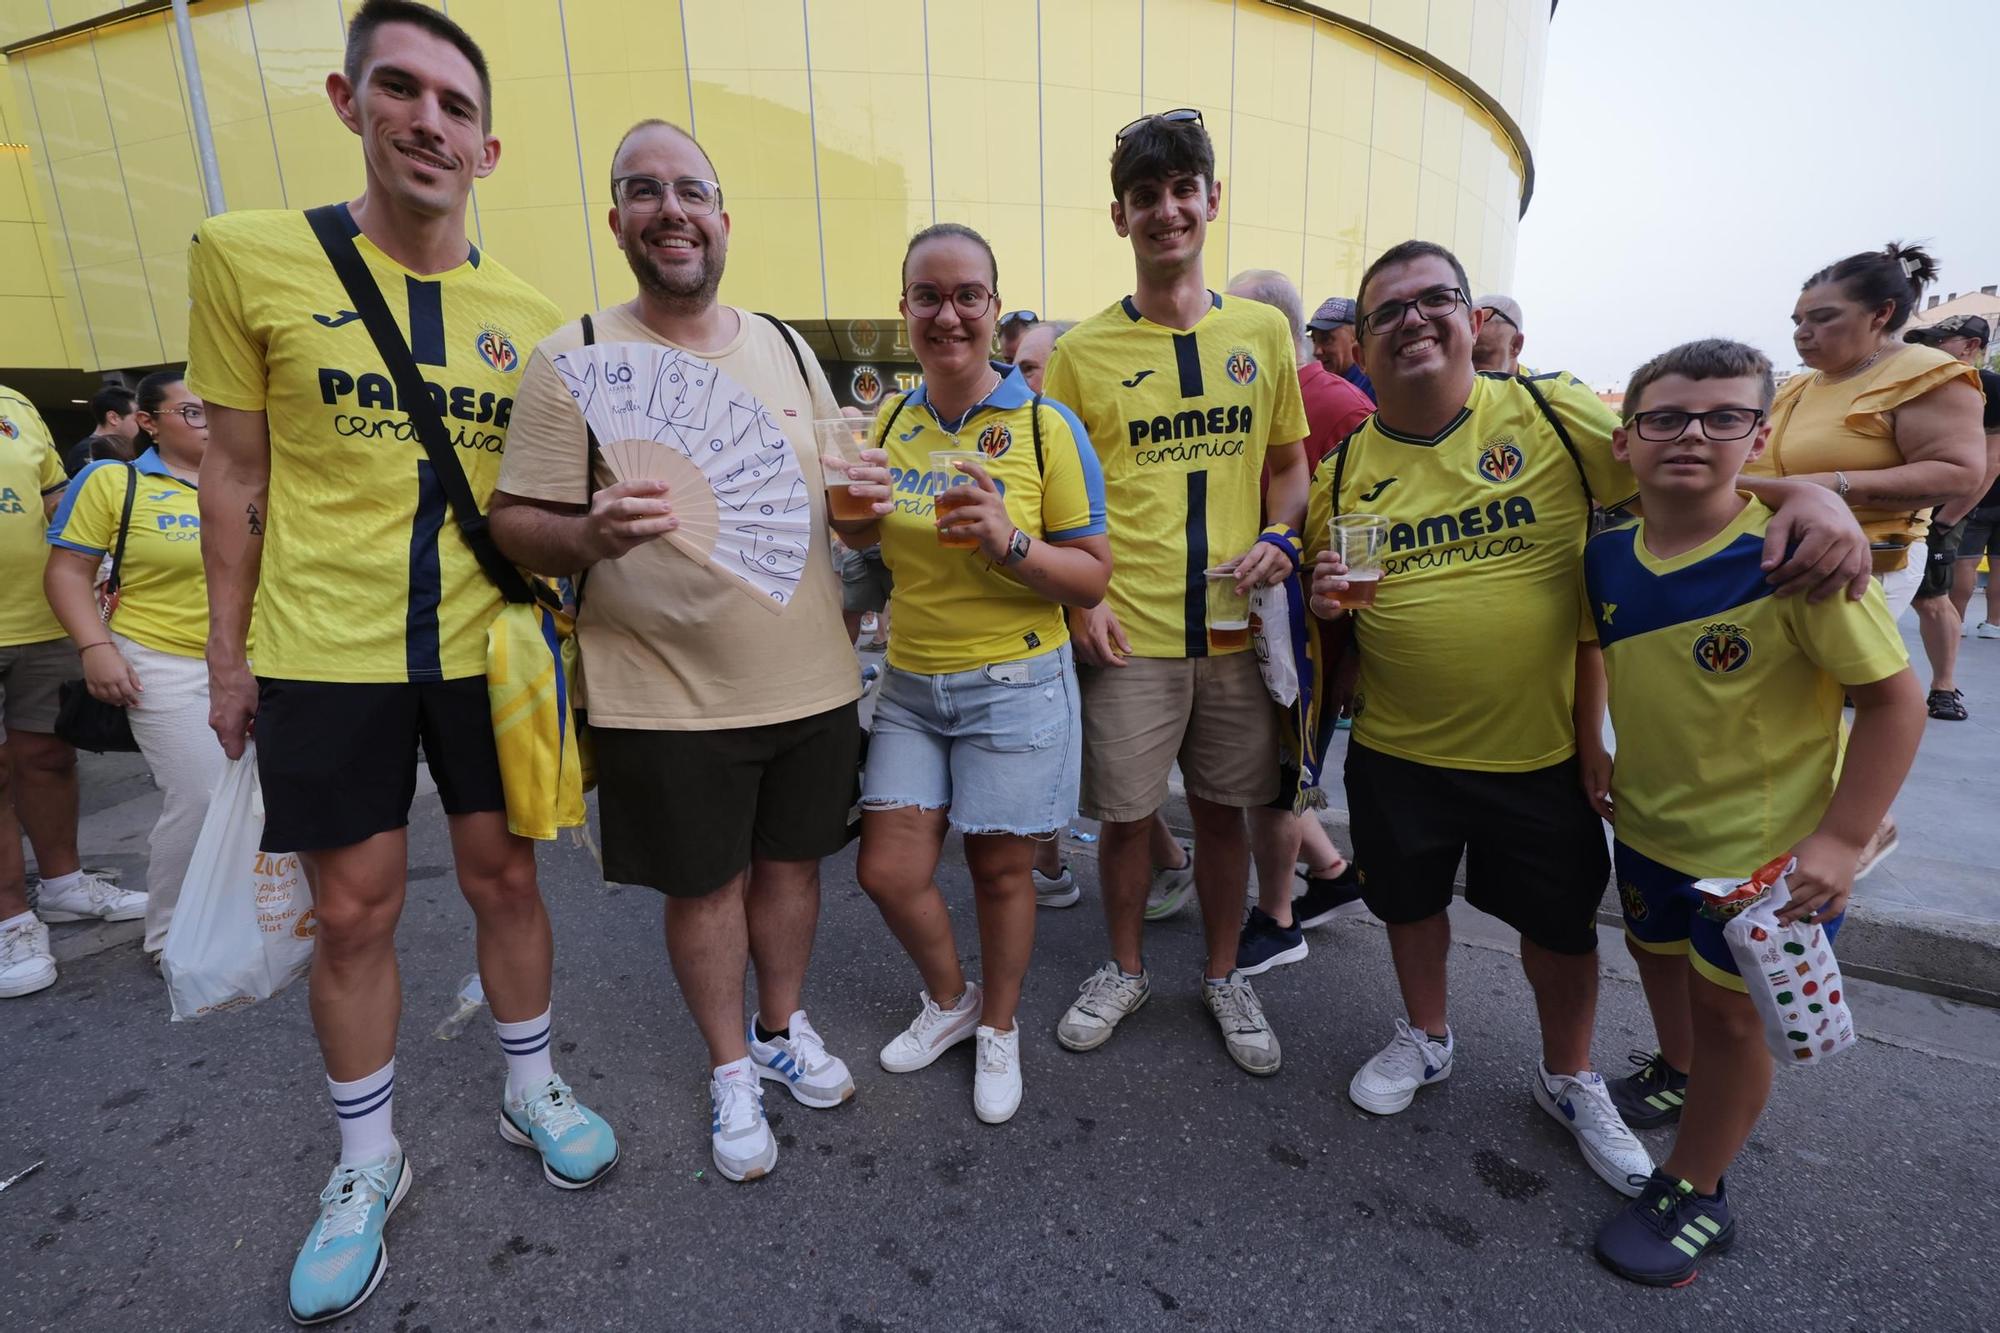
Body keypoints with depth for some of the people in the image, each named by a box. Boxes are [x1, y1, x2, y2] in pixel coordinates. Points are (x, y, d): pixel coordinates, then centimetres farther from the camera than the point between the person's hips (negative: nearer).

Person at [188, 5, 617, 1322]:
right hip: (323, 656, -1)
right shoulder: (249, 257, -3)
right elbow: (236, 473, 1)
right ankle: (369, 1159, 33)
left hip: (485, 650, 1)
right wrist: (225, 651, 1)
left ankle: (533, 1088, 35)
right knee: (354, 911, 10)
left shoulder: (531, 314, 3)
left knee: (505, 876, 12)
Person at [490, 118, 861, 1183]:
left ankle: (784, 1028, 42)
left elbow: (832, 489, 17)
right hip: (668, 694, -3)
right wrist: (589, 537, -27)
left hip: (810, 679, 4)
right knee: (703, 885, 11)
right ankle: (731, 1068, 36)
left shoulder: (788, 349, 10)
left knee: (791, 861, 17)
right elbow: (515, 523, -5)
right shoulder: (572, 358, -3)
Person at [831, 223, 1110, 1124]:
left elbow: (1093, 578, -8)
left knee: (1000, 870, 9)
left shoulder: (1045, 427, -8)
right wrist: (857, 508, -6)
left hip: (1015, 684, -4)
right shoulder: (891, 420, 5)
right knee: (887, 871, 5)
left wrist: (1010, 542, -25)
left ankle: (998, 1030, 38)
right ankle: (949, 998, 37)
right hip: (911, 682, 4)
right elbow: (860, 542, 17)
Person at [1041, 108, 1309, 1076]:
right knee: (1126, 815, 8)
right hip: (1128, 631, -2)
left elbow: (1289, 459, 15)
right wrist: (1079, 600, -10)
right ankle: (1124, 969, 35)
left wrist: (1279, 537, -5)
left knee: (1223, 811, 13)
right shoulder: (1084, 350, 1)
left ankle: (1224, 975, 36)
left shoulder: (1263, 331, 8)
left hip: (1237, 626, 2)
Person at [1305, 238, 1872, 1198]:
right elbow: (1322, 589, 8)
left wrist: (1806, 494, -22)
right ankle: (1424, 1039, 48)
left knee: (1561, 922, 17)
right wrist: (1322, 597, -15)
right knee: (1410, 902, 20)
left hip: (1540, 749, -1)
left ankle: (1569, 1080, 45)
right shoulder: (1346, 467, -1)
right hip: (1397, 754, 2)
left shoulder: (1552, 413, -7)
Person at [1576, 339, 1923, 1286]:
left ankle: (1694, 1192, 33)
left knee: (1726, 1006, 10)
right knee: (1657, 956, 25)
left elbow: (1894, 696, -18)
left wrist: (1842, 838, -21)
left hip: (1765, 844, -5)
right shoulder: (1608, 557, -8)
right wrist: (1587, 744, 5)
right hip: (1648, 821, 5)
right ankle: (1680, 1081, 56)